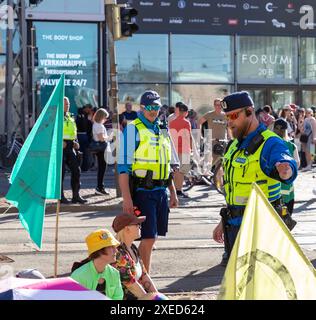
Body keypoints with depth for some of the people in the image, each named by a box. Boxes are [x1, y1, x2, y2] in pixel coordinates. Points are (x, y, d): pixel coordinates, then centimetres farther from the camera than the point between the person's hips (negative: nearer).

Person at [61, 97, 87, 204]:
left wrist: (75, 142, 11)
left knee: (76, 170, 3)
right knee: (61, 171, -4)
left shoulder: (70, 117, 20)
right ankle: (61, 197, 3)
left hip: (70, 147, 7)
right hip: (60, 147, -7)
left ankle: (76, 195, 10)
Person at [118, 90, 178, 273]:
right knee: (149, 238, -10)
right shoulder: (133, 129, -6)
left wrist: (173, 193, 20)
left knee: (152, 237, 11)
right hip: (142, 191, -7)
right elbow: (123, 167, -12)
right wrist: (127, 198, -19)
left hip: (161, 191, 7)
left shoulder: (162, 131, 16)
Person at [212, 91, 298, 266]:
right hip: (234, 224, 9)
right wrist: (223, 222, 22)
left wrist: (285, 169, -60)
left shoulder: (270, 143, -14)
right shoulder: (234, 145, 15)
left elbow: (289, 168, -35)